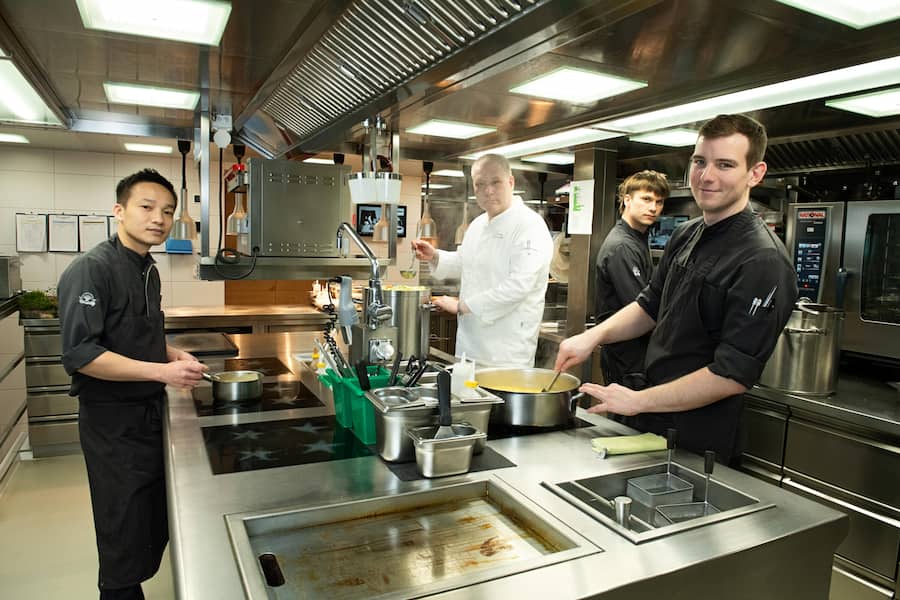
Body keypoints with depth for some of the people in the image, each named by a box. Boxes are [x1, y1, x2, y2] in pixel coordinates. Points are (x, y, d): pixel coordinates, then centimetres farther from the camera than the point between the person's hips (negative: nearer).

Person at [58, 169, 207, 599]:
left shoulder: (148, 271, 9)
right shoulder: (90, 270, -18)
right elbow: (80, 355, -25)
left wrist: (175, 355, 3)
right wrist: (162, 371, -27)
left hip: (151, 413, 9)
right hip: (113, 422, -8)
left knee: (158, 522, 20)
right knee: (125, 529, 6)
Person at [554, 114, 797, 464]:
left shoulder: (762, 261, -21)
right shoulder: (686, 236, 4)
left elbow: (733, 375, -24)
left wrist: (637, 401, -20)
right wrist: (593, 336, -1)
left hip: (698, 442, -7)